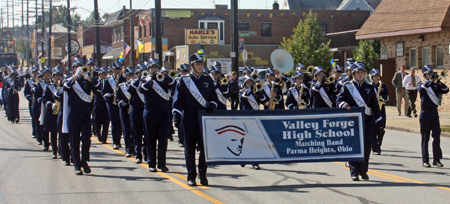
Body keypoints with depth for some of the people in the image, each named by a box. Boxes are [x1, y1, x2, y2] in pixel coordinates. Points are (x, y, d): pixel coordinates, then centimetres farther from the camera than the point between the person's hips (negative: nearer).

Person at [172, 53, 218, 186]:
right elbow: (178, 100, 0)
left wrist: (212, 105, -7)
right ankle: (191, 176, 9)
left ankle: (202, 174, 10)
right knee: (190, 149, 2)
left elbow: (214, 98, 15)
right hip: (189, 119, -1)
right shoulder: (184, 80, 3)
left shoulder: (208, 80, 10)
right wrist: (177, 117, -9)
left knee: (205, 148, -3)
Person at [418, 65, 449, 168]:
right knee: (425, 138, 2)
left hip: (434, 113, 3)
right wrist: (430, 81, -22)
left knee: (437, 137, -2)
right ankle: (425, 160, 7)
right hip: (425, 113, -3)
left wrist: (439, 81, -14)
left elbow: (446, 90, -4)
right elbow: (421, 89, -22)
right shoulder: (421, 84, 1)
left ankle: (437, 159, 4)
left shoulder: (435, 85, 10)